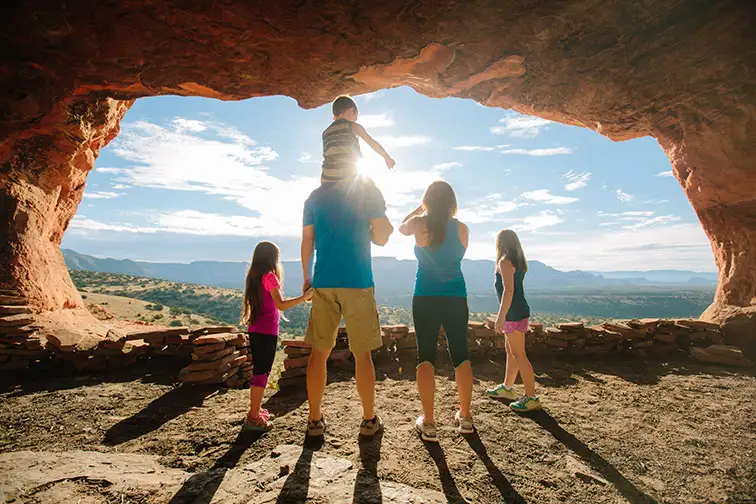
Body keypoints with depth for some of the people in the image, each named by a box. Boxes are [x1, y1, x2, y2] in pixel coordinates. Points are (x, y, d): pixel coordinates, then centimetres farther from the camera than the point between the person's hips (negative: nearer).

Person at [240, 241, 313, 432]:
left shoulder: (254, 276, 11)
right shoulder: (269, 276, -13)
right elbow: (280, 305, -22)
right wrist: (303, 297, -18)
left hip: (255, 331, 9)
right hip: (266, 332, -9)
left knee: (258, 371, 17)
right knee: (262, 372, 0)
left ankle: (254, 411, 29)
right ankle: (254, 418, 7)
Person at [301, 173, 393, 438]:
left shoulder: (315, 197, 10)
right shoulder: (368, 192, 1)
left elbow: (307, 241, 9)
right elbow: (381, 238, -2)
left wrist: (307, 278, 17)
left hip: (323, 283, 3)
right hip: (358, 282, -2)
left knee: (319, 352, 10)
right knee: (362, 354, 6)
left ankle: (315, 419, 18)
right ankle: (369, 419, 18)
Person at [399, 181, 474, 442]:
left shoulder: (420, 224, -5)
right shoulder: (462, 228, 0)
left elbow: (401, 227, 17)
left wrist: (419, 208, 27)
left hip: (425, 298, -2)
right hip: (456, 298, 2)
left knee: (426, 356, 4)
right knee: (460, 355, 12)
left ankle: (428, 423, 6)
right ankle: (465, 416, 24)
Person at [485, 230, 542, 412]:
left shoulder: (505, 262, -14)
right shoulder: (518, 261, 14)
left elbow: (508, 290, -22)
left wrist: (500, 316, -22)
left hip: (514, 313, -10)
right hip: (520, 310, 10)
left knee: (519, 354, -4)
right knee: (511, 351, 18)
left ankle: (531, 398, 3)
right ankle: (507, 387, 32)